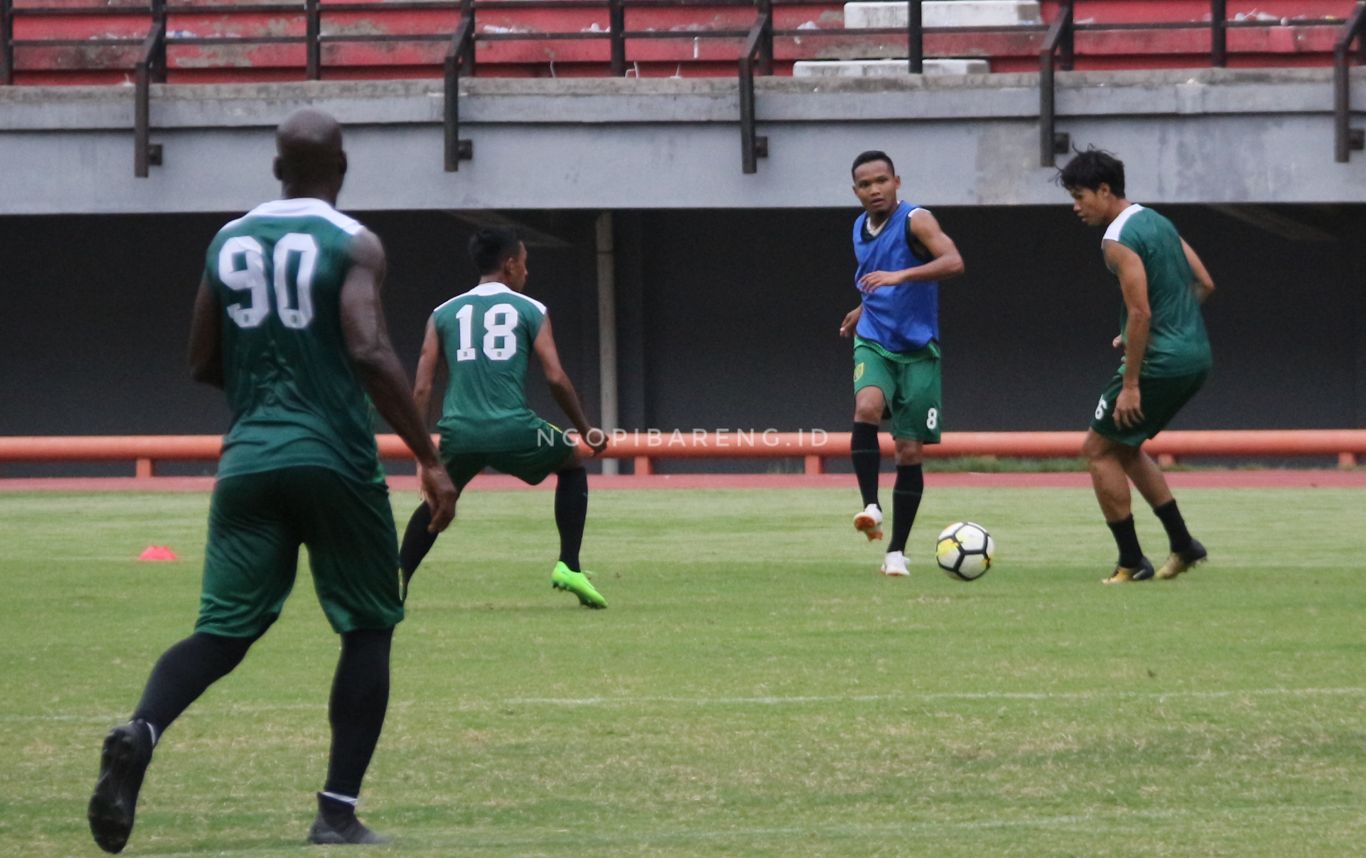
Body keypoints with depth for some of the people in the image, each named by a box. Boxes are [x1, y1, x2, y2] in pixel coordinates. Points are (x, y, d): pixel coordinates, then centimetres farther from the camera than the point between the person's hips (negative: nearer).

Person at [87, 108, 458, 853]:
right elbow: (370, 352, -18)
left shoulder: (228, 242, 10)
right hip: (334, 459, -4)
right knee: (368, 627, 11)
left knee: (222, 630, 3)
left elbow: (203, 364, 15)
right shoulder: (352, 246, -6)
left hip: (247, 458, 4)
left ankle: (140, 733, -28)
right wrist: (429, 460, -15)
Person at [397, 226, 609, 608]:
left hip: (458, 433, 2)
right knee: (572, 464, 25)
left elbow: (422, 387, 7)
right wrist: (586, 432, 11)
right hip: (513, 430, -2)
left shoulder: (444, 314, 13)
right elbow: (556, 378, 0)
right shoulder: (530, 310, 7)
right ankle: (569, 567, 14)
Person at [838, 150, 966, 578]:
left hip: (917, 349, -3)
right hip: (874, 344, 3)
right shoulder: (860, 229, 9)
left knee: (910, 452, -1)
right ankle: (871, 507, -30)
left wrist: (899, 276, -38)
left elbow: (953, 262, -28)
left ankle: (897, 551, 9)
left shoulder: (915, 220, -10)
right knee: (867, 408, -30)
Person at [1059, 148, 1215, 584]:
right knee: (1124, 447, 23)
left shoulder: (1118, 240, -15)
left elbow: (1140, 311, -21)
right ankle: (1182, 544, 18)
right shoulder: (1157, 222, 14)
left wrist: (1130, 384, -19)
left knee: (1099, 449, 3)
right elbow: (1204, 283, 18)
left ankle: (1131, 561, 3)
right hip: (1196, 356, 9)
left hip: (1159, 363, -9)